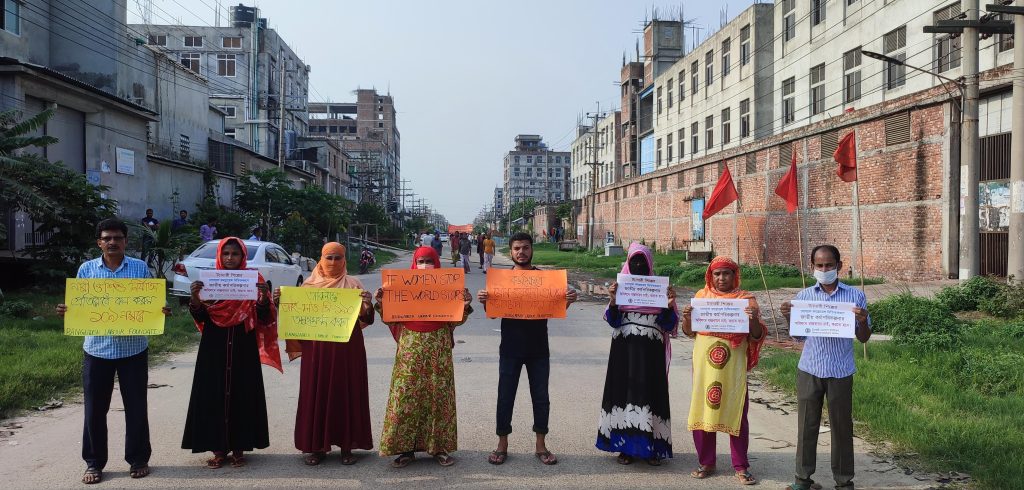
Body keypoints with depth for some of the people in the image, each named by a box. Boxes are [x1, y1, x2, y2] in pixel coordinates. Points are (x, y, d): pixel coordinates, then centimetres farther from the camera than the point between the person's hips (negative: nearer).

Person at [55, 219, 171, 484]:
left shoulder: (140, 268, 1)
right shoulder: (86, 269, 3)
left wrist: (162, 311, -16)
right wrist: (66, 311, -14)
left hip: (133, 348, -1)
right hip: (97, 348, 1)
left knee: (136, 407, 8)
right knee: (95, 409, 7)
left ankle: (138, 459, 22)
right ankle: (94, 462, 22)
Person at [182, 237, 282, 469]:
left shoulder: (254, 280, 1)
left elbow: (263, 319, -2)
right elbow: (200, 318, 0)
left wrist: (263, 298, -22)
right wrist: (195, 298, -19)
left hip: (244, 349, -1)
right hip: (214, 348, 1)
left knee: (242, 395, 2)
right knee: (214, 395, 2)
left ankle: (239, 448, 14)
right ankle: (218, 448, 14)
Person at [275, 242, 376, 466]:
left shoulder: (352, 284, 4)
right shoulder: (309, 284, 8)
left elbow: (364, 318, -2)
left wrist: (367, 304, -23)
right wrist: (282, 301, -5)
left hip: (346, 347, -1)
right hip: (316, 348, 1)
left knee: (346, 393, 1)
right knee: (316, 393, 3)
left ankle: (347, 445, 11)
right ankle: (317, 445, 13)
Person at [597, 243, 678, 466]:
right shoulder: (620, 286, 7)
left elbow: (669, 325, 3)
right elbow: (613, 321, -1)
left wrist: (670, 304, -14)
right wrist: (612, 300, -17)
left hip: (651, 352, 0)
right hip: (624, 350, 0)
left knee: (650, 393, -2)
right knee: (623, 391, 0)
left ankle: (651, 447, 8)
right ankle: (625, 445, 10)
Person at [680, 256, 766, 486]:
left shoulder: (746, 299, 1)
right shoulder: (702, 296, 7)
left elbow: (757, 336, -1)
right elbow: (688, 331, 10)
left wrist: (754, 320, -21)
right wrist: (686, 317, -11)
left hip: (733, 367, -2)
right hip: (705, 365, 2)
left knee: (736, 414, 2)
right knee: (703, 411, 6)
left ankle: (741, 466, 14)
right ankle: (706, 462, 20)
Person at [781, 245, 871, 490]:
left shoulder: (855, 296, 0)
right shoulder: (804, 296, 4)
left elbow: (863, 338, 4)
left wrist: (863, 321, -16)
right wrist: (788, 318, -9)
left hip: (840, 372, -1)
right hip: (809, 370, 1)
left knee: (841, 426, 8)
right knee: (807, 424, 8)